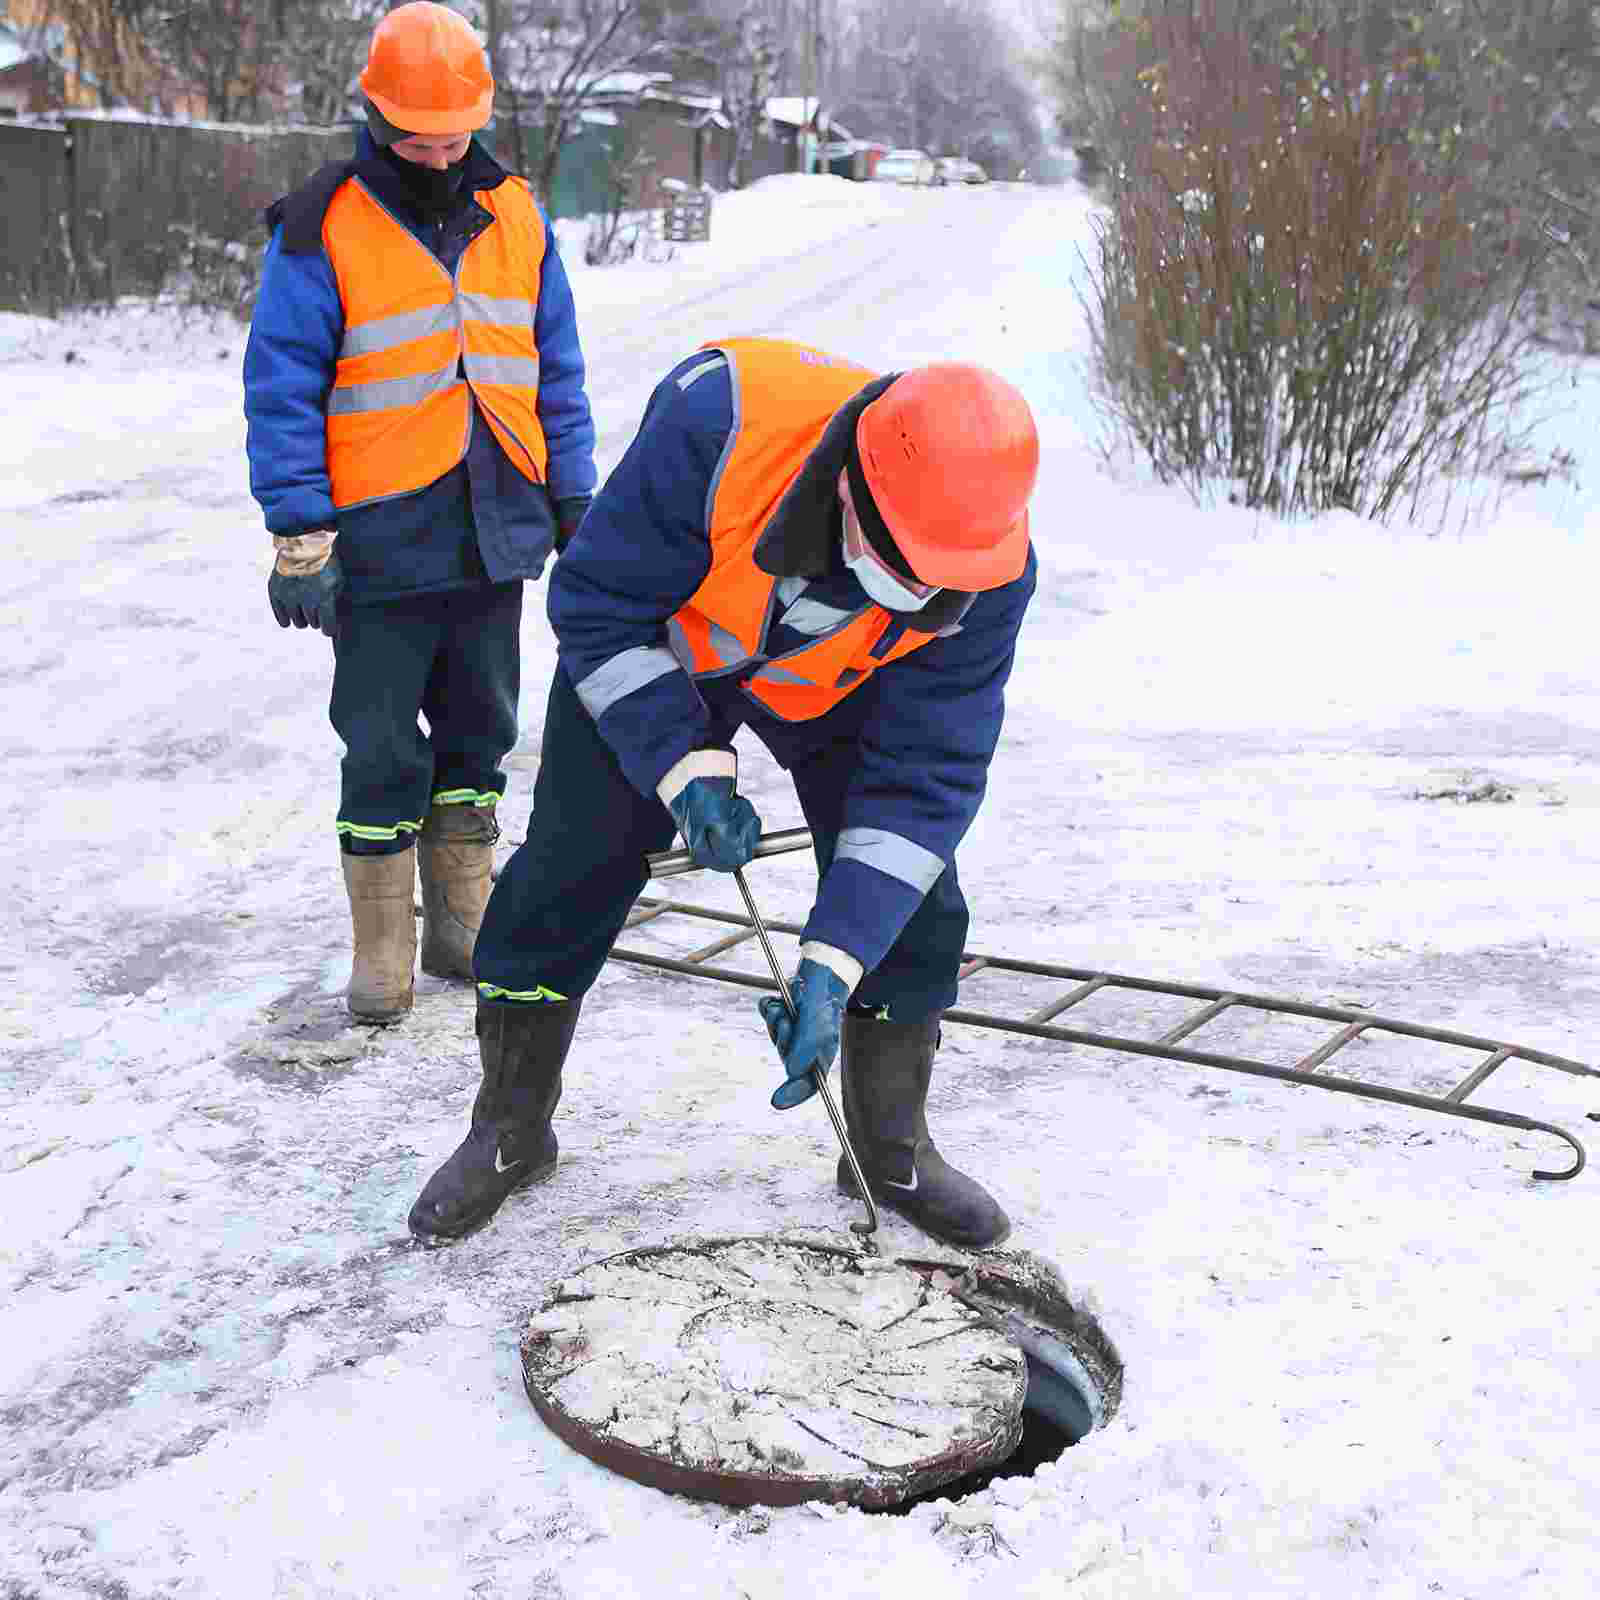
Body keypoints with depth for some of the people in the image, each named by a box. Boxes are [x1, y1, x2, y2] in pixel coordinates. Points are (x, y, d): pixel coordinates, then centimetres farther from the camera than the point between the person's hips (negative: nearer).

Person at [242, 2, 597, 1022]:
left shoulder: (517, 219, 7)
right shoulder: (321, 231, -7)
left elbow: (557, 371, 14)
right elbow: (283, 391, -8)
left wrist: (573, 500, 12)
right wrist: (300, 538, -12)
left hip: (494, 534, 5)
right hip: (381, 542, -4)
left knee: (478, 735, 13)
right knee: (384, 751, 2)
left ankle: (462, 926, 27)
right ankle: (382, 953, 14)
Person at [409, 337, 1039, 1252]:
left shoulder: (989, 567, -32)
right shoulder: (719, 421, -41)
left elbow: (926, 775, -27)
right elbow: (597, 604, -27)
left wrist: (833, 967, -32)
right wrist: (689, 771, -35)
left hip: (843, 687, 2)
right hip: (654, 651, -1)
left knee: (911, 902, -8)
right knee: (566, 875, -4)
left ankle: (893, 1151, 14)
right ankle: (510, 1133, 17)